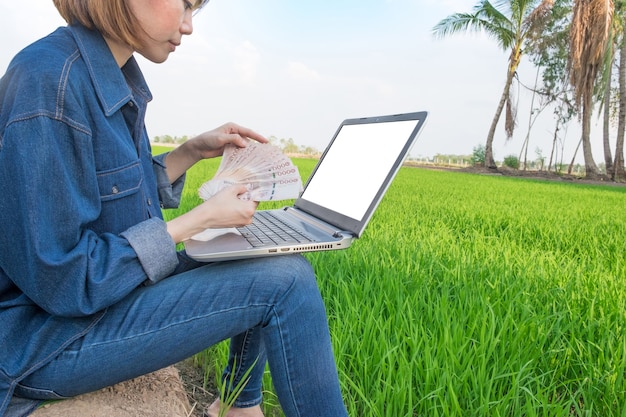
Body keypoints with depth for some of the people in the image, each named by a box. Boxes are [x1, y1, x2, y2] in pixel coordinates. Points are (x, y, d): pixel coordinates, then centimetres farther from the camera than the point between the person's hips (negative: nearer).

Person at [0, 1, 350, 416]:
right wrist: (203, 218, -19)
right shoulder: (49, 79, -24)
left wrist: (193, 151, 4)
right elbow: (61, 279, -24)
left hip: (103, 285, 9)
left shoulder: (117, 76, 4)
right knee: (287, 281, -18)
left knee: (267, 254, 13)